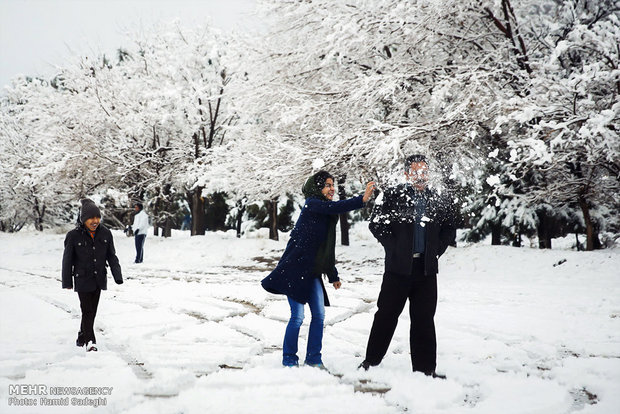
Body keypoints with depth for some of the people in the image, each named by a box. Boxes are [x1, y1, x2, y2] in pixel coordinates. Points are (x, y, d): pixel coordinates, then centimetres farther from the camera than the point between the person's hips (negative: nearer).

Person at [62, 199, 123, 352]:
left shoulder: (105, 233, -2)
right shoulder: (74, 235, -10)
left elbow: (112, 256, 6)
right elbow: (67, 260, -2)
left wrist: (117, 275, -1)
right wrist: (67, 282, 1)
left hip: (99, 279, 4)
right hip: (83, 280, -4)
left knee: (92, 311, 12)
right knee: (87, 310, -9)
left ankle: (81, 338, 28)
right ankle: (90, 341, -5)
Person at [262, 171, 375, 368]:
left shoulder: (327, 215, 16)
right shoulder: (312, 204, -9)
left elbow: (327, 248, 22)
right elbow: (334, 207, -29)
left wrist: (333, 275, 24)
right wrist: (362, 199, -36)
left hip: (312, 272, 8)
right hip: (295, 269, -8)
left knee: (319, 315, 5)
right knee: (297, 316, -8)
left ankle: (313, 359, 15)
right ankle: (289, 360, 5)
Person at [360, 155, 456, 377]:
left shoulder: (440, 201, 9)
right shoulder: (392, 195, 0)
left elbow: (450, 230, 18)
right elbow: (376, 223, 0)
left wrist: (436, 250, 5)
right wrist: (394, 248, -5)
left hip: (426, 268, 3)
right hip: (398, 267, -3)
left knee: (424, 319, 7)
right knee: (386, 314, 4)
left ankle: (425, 368, 15)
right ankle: (371, 361, 17)